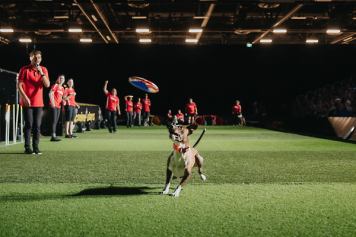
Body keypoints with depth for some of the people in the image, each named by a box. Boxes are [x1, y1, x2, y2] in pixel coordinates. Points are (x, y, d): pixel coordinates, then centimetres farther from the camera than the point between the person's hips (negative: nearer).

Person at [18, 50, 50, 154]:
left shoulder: (43, 70, 7)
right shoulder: (24, 69, -3)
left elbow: (47, 85, -3)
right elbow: (19, 85, -6)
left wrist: (41, 73, -14)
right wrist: (25, 97, -15)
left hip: (39, 102, 3)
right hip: (27, 102, -3)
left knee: (37, 126, 3)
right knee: (29, 125, -5)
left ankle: (36, 147, 8)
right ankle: (27, 147, 1)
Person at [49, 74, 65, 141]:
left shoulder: (62, 88, 18)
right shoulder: (55, 86, -5)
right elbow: (50, 94, -14)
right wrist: (52, 102, -22)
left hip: (59, 106, 8)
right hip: (54, 105, -8)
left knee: (56, 121, 9)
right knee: (54, 120, -12)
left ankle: (54, 135, 14)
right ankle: (53, 136, -15)